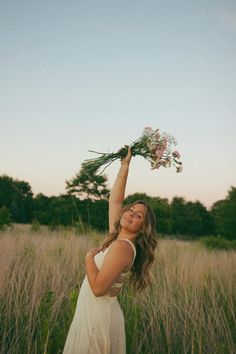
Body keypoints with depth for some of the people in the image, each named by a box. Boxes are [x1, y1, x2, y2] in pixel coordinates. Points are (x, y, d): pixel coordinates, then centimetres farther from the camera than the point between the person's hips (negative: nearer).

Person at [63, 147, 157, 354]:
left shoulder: (123, 247, -21)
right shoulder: (116, 238, 2)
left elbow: (98, 287, -28)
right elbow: (115, 200, 10)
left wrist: (89, 257, -14)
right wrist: (125, 166, 8)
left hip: (99, 317, -8)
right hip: (92, 314, 8)